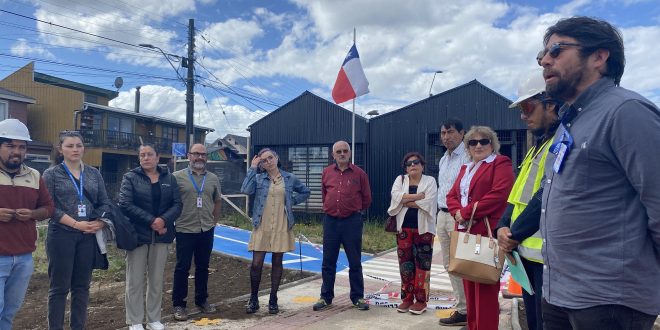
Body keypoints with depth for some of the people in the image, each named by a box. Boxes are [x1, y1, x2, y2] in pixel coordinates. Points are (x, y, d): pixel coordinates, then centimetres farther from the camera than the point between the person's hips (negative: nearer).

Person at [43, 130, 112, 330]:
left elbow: (105, 203, 11)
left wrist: (100, 223, -8)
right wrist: (76, 224, -16)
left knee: (82, 286, 10)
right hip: (61, 235, -3)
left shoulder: (94, 173, 10)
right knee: (60, 287, 2)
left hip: (88, 237, 4)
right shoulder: (51, 174, 0)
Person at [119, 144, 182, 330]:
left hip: (161, 236, 3)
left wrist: (163, 220, -17)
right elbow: (125, 204, -11)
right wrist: (151, 221, -17)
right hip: (137, 235, -2)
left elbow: (177, 204, 2)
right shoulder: (130, 177, 1)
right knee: (135, 280, 2)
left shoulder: (169, 178, 8)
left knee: (157, 279, 10)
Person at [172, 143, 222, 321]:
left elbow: (217, 201, 16)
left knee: (203, 267, 14)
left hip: (206, 230, 4)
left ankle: (202, 300, 28)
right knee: (182, 267, 4)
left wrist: (213, 221, 12)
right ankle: (178, 304, 16)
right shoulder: (178, 177, -4)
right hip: (185, 230, -4)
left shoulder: (213, 178, 7)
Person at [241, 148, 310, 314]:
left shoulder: (289, 178, 5)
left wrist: (291, 201, 4)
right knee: (256, 263, -2)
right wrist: (252, 168, -11)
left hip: (281, 227, 1)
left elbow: (305, 192, 17)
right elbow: (246, 190, -17)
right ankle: (253, 299, 16)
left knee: (277, 263, 8)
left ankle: (273, 300, 20)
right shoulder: (258, 178, 3)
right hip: (262, 227, 0)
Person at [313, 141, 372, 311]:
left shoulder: (359, 174, -1)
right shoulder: (326, 173, 7)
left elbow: (366, 199, 8)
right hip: (330, 220, 2)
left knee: (355, 262, 5)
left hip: (352, 221, -2)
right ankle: (326, 297, 20)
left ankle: (357, 297, 18)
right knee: (328, 261, 8)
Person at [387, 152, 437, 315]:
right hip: (404, 228, 3)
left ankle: (421, 300, 7)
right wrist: (417, 196, -14)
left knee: (422, 264, -1)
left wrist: (405, 201, -9)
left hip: (423, 228, -3)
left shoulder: (430, 181, 1)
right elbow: (395, 197, -9)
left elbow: (427, 203, -14)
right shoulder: (400, 180, 10)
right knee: (405, 264, 6)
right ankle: (407, 298, 15)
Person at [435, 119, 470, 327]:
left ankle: (464, 311, 4)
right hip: (442, 215, 10)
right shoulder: (443, 160, 18)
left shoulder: (467, 157, -12)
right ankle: (462, 306, 23)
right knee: (449, 264, 13)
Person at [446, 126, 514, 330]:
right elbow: (452, 195, 16)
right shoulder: (465, 168, 22)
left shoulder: (501, 164, -2)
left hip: (487, 232, -7)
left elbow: (498, 194, -16)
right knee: (469, 284, 11)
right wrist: (457, 212, -7)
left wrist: (466, 212, -15)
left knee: (485, 286, -3)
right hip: (464, 231, 7)